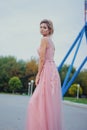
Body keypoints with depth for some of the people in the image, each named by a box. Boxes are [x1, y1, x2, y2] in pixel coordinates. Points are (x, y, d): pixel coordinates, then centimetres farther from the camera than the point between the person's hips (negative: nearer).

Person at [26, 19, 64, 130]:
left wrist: (38, 75, -9)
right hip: (53, 71, 9)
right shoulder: (51, 41, 20)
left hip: (47, 71, -9)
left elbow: (42, 59, -13)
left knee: (42, 101, -6)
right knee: (50, 101, 11)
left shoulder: (44, 39, -7)